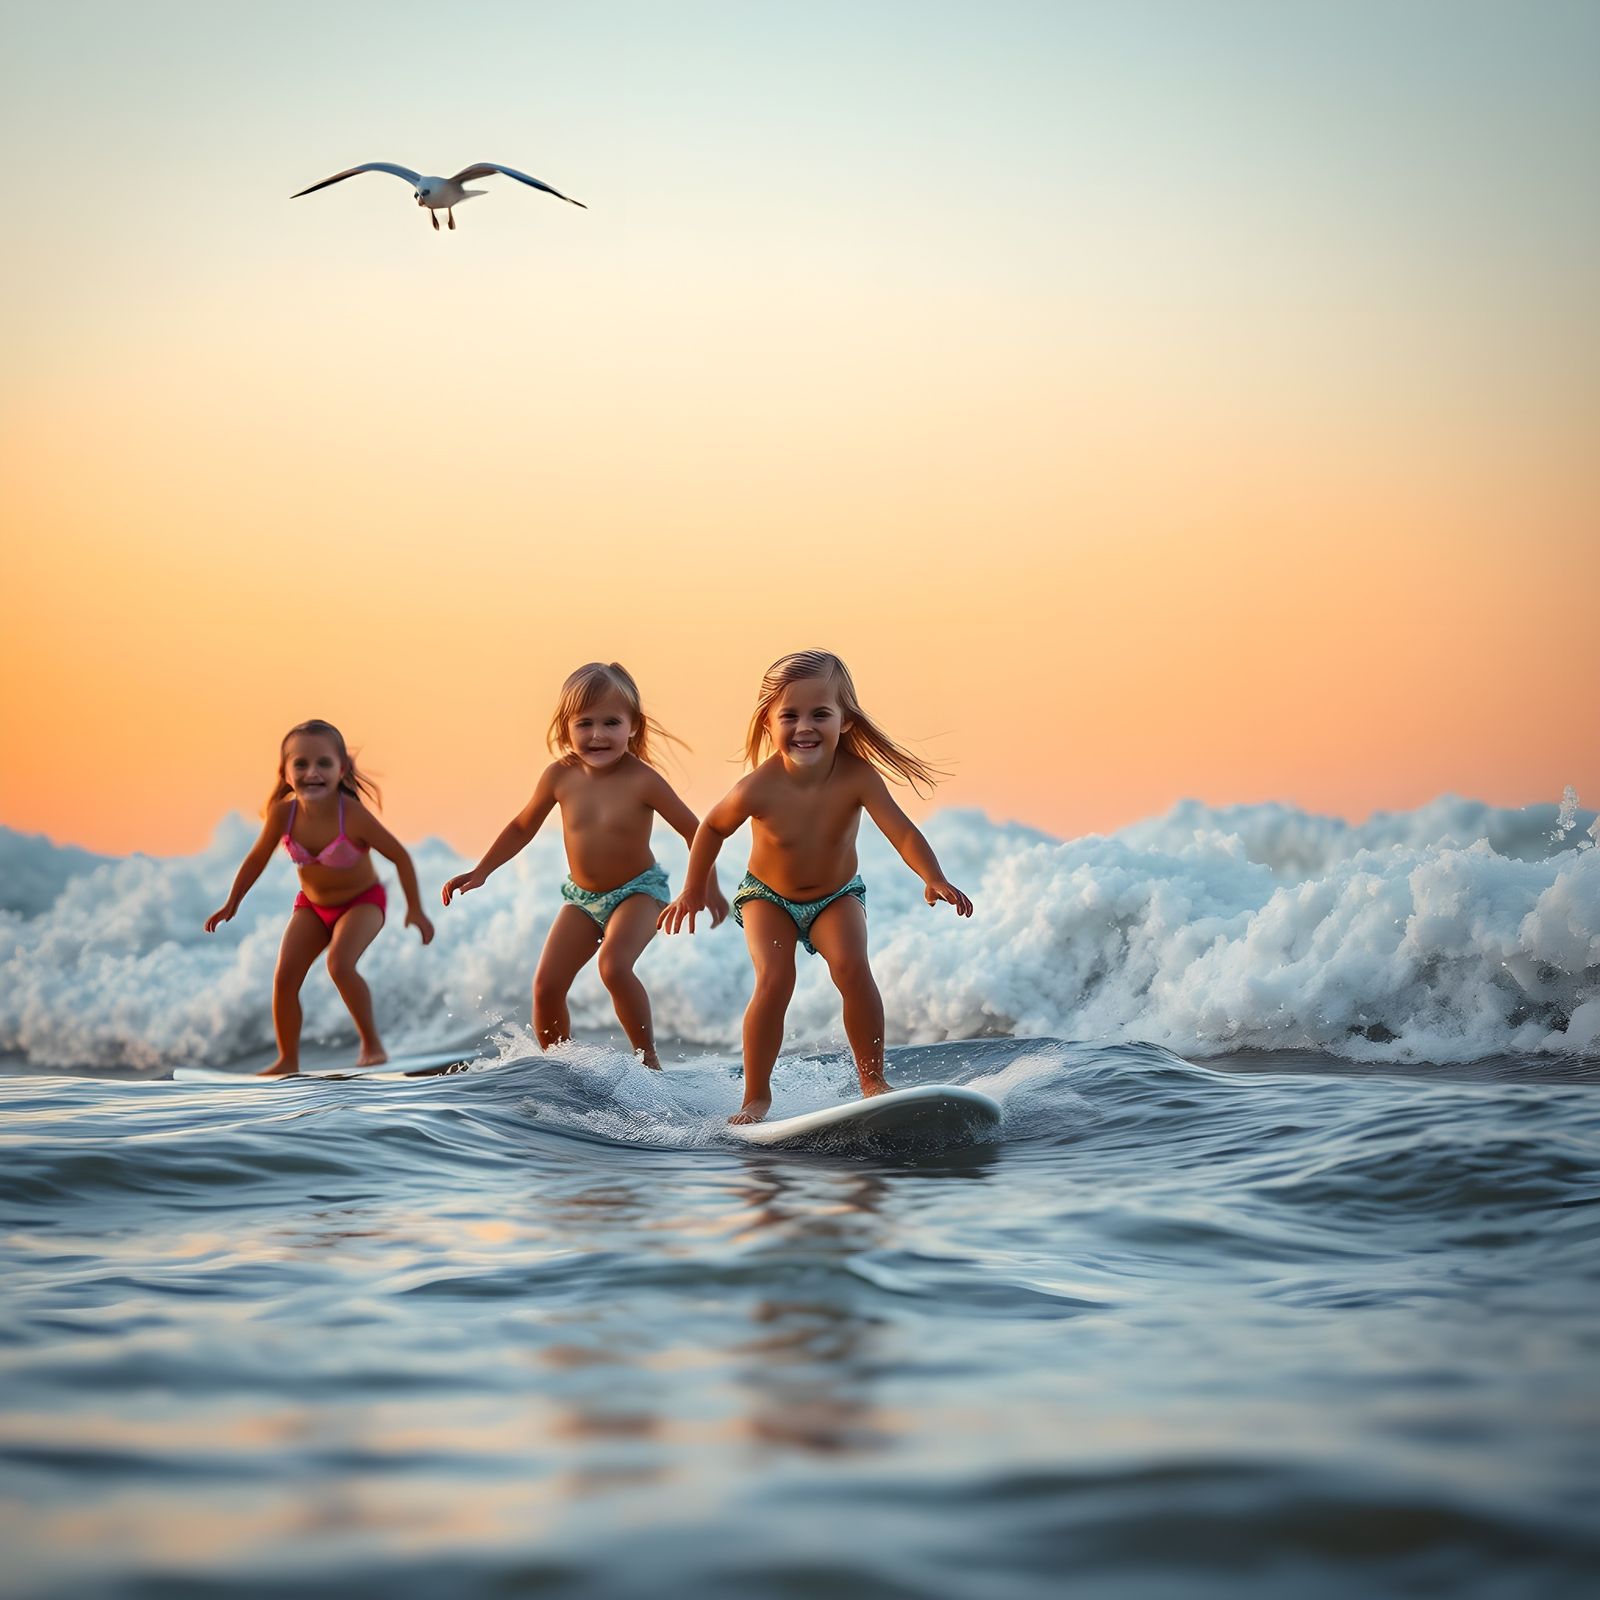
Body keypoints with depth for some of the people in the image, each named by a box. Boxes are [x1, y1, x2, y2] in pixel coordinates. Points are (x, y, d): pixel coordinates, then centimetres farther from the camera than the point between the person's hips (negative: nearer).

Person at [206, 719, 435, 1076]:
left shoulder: (352, 814, -32)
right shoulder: (282, 813, -21)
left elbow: (400, 856, -20)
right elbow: (257, 858, -1)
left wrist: (415, 909, -16)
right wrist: (231, 906, 3)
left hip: (362, 900, -4)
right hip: (311, 904, 4)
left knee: (339, 964, -27)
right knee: (285, 977, -7)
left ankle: (371, 1043, -9)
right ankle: (288, 1060, 8)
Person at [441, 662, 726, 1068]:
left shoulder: (641, 779, -21)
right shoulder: (560, 777, -11)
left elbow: (693, 830, -11)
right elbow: (523, 826, 6)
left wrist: (707, 887, -14)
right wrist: (480, 872, 4)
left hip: (638, 891, -5)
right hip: (582, 897, 5)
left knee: (614, 964, -30)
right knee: (546, 985, -5)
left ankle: (647, 1056, -15)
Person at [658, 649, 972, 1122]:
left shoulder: (857, 777, -29)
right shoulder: (758, 789, -30)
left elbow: (901, 831, -36)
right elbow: (713, 827, -10)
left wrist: (935, 879, -54)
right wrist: (694, 892, 1)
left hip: (837, 896, 1)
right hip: (767, 897, -1)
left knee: (851, 967, -25)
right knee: (774, 980, -22)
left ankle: (873, 1081, -8)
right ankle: (756, 1096, -5)